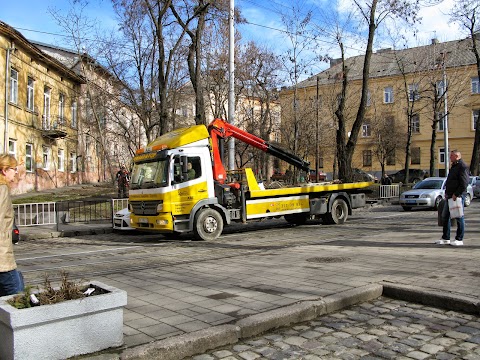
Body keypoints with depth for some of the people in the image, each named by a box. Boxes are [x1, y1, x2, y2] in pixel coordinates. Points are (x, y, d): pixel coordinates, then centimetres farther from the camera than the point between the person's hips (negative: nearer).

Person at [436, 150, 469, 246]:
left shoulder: (462, 166, -11)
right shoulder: (453, 166, 19)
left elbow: (464, 184, -18)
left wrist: (456, 194, -20)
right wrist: (446, 193, 15)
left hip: (458, 196, -10)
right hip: (450, 196, 10)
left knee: (459, 217, -2)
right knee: (445, 216, 10)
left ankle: (459, 240, 6)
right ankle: (445, 239, 18)